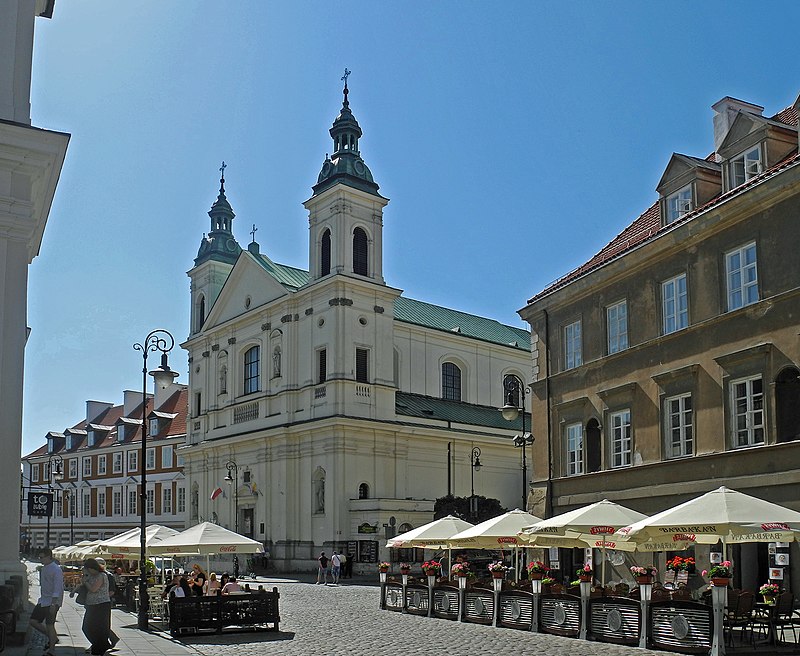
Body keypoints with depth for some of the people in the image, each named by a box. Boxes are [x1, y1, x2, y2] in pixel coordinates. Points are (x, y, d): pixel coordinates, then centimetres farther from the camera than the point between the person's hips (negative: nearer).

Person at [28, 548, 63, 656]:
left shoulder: (56, 570, -16)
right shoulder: (43, 568, 12)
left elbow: (57, 589, -20)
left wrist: (53, 604, -25)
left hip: (52, 602, -9)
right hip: (43, 601, 9)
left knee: (49, 625, -4)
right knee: (33, 621, 7)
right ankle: (53, 638, 21)